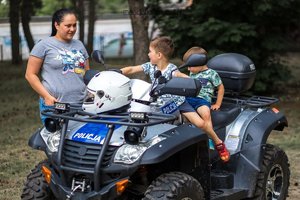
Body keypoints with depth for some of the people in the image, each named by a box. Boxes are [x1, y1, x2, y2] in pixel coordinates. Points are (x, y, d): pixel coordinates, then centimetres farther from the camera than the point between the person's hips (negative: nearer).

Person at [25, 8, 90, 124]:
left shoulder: (79, 45, 17)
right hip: (54, 105, -4)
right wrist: (47, 96, -11)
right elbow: (30, 74, -2)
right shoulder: (44, 45, 0)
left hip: (81, 105, 5)